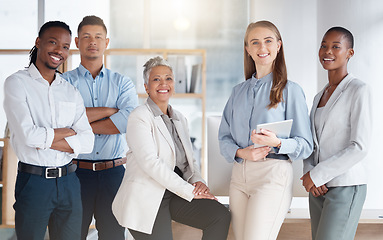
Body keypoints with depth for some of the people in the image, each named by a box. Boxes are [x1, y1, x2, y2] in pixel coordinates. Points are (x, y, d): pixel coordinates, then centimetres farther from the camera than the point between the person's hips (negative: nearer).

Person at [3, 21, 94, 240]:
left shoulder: (71, 91, 10)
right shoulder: (17, 83, -3)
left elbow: (87, 142, -1)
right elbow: (28, 135, -17)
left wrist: (44, 138, -11)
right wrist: (69, 132, -5)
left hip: (68, 181, 4)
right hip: (33, 180, -4)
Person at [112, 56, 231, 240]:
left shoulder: (179, 119, 16)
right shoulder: (139, 117, -7)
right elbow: (150, 163, -18)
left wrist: (198, 181, -5)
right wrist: (189, 191, -18)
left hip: (176, 194, 6)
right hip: (146, 198, -6)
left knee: (221, 216, -15)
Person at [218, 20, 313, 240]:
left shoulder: (290, 90, 0)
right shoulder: (239, 91, 15)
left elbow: (305, 145, -2)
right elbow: (224, 137, 14)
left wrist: (277, 143, -22)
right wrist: (241, 152, -7)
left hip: (273, 174, -5)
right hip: (239, 174, 5)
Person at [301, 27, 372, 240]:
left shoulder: (359, 90, -8)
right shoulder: (319, 97, 15)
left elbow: (360, 147, -14)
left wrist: (317, 174, -12)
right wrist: (309, 173, -3)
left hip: (346, 188, -7)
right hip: (319, 188, 7)